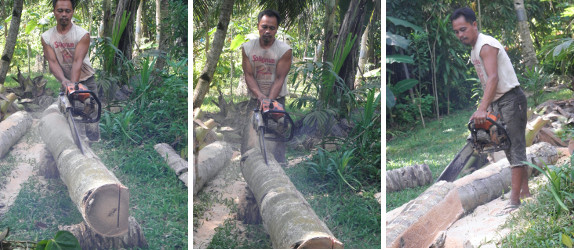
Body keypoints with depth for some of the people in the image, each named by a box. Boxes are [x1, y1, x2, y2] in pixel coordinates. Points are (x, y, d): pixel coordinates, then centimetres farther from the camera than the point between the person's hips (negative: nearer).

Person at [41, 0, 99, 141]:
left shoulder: (83, 35, -13)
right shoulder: (46, 37, -4)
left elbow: (77, 62, -23)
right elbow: (52, 62, -14)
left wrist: (73, 86, -35)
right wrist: (64, 80, -33)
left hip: (86, 81, -3)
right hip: (65, 82, 3)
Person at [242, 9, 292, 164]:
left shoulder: (284, 50, -8)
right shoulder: (247, 48, 0)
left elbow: (279, 79, -11)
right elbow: (248, 75, -5)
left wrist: (269, 101, -22)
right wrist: (259, 95, -21)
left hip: (277, 99, -2)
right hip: (254, 99, 2)